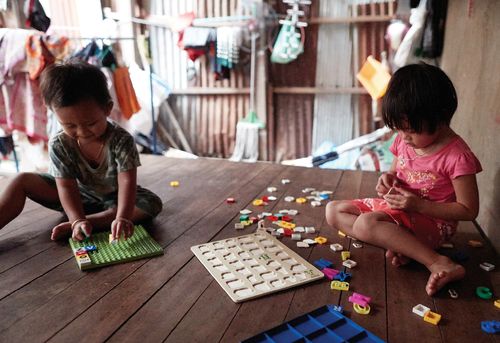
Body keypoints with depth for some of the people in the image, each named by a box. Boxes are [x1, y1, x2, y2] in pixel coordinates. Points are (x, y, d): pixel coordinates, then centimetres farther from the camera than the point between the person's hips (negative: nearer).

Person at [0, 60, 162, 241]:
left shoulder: (121, 140, -26)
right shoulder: (59, 145, -19)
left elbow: (127, 182, -34)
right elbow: (67, 187, -21)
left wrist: (122, 218, -49)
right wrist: (78, 220, -36)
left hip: (113, 198, -1)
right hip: (79, 198, 2)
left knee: (153, 204, -28)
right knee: (23, 181, -10)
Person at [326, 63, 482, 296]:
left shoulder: (457, 156, -20)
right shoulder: (403, 141, -1)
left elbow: (468, 210, -15)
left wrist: (419, 205, -23)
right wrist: (388, 181, -8)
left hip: (432, 221, -8)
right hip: (395, 207, 8)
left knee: (366, 223, -35)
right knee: (334, 211, -3)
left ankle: (439, 264, -27)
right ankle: (399, 244, -17)